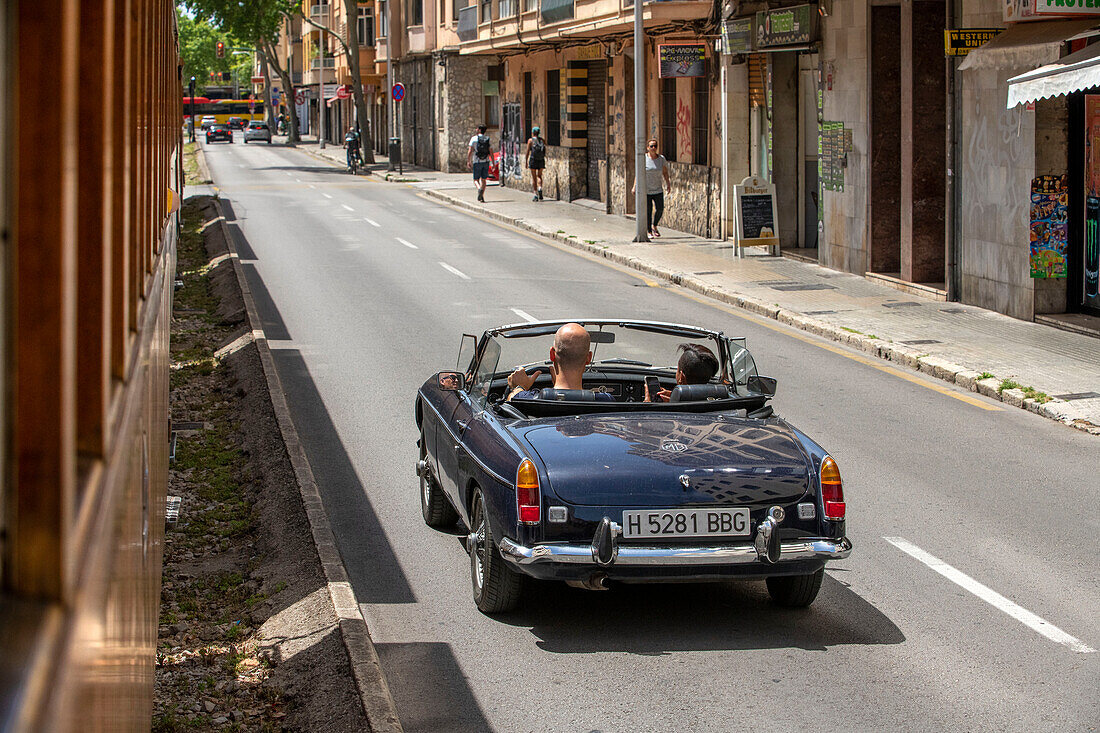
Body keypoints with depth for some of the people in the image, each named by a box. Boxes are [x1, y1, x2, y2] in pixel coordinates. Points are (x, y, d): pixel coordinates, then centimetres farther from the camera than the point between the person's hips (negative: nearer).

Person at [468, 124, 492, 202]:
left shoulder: (474, 139, -5)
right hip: (486, 162, 3)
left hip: (477, 162, -3)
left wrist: (468, 161, -3)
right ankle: (482, 196, 5)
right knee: (483, 179, 12)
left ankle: (479, 189, -26)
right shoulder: (488, 139, 4)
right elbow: (491, 152, 0)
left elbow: (470, 151, -10)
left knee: (476, 180, 5)